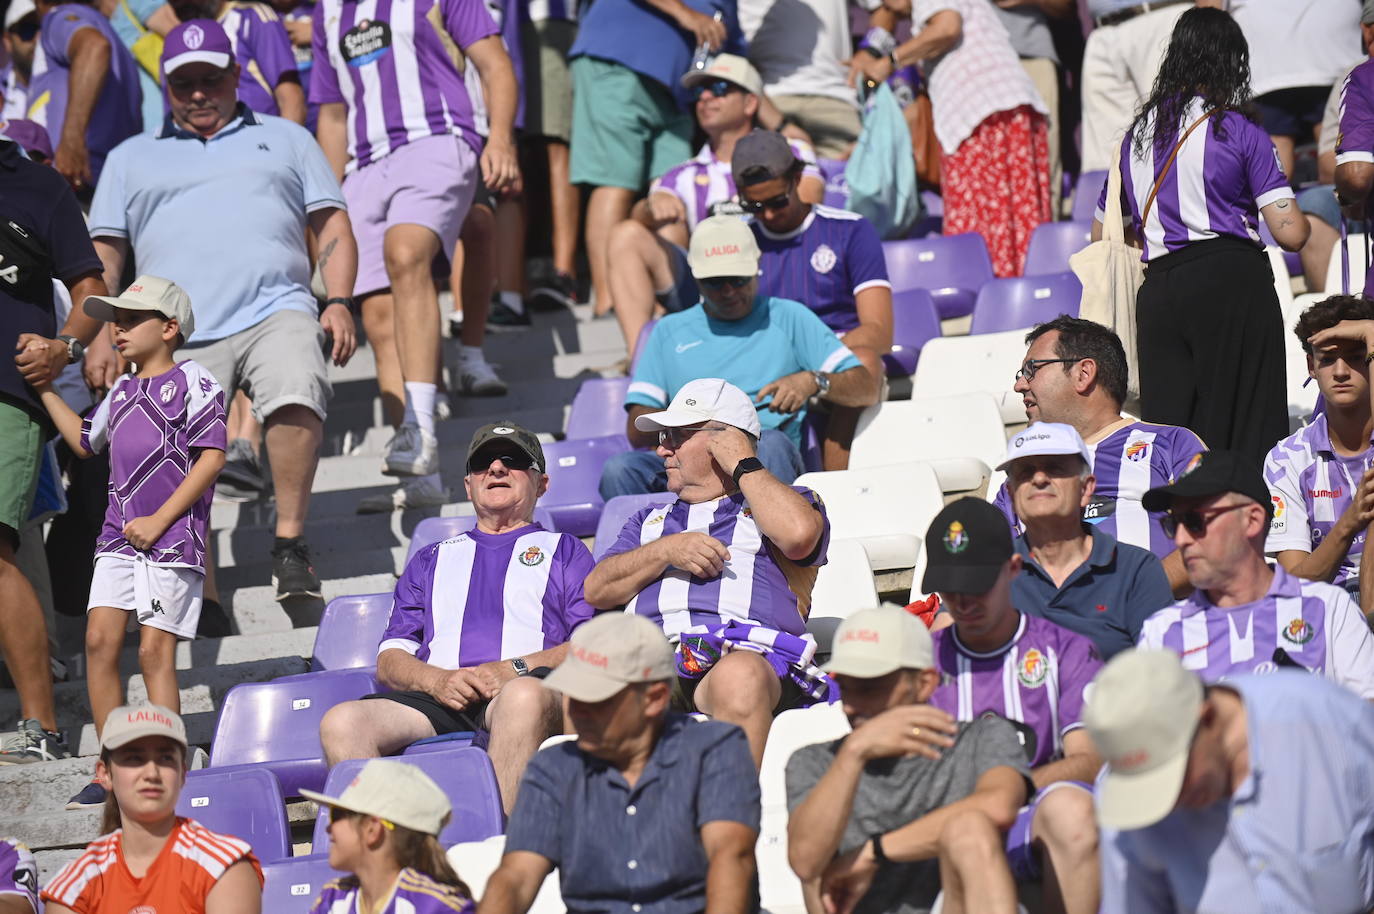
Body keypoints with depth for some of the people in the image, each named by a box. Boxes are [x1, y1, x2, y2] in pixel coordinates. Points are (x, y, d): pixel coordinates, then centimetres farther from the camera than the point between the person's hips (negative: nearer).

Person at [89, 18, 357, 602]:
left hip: (276, 312, -1)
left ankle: (290, 544, -24)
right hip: (178, 336, 1)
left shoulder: (285, 139, 25)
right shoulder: (131, 159, 27)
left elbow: (334, 230, 19)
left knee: (296, 397, -32)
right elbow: (104, 257, 22)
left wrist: (339, 303, 2)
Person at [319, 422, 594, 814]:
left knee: (524, 696, -42)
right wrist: (438, 680, -2)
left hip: (527, 685, -3)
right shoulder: (430, 560, 35)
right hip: (439, 698, 3)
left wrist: (513, 669, -8)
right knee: (341, 723, -28)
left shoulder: (564, 551, 27)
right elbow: (390, 659, 22)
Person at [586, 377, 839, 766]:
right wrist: (667, 550, 5)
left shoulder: (786, 502, 26)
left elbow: (798, 534, -1)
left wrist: (743, 465, 12)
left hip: (747, 652, -3)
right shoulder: (650, 521, 39)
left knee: (739, 676, -42)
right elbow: (597, 589, 21)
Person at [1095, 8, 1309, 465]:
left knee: (1168, 430, 5)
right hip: (1233, 282, -5)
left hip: (1157, 291, 5)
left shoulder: (1135, 137, 16)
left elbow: (1101, 231, 25)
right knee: (1244, 429, -5)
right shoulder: (1241, 134, 0)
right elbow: (1290, 233, -6)